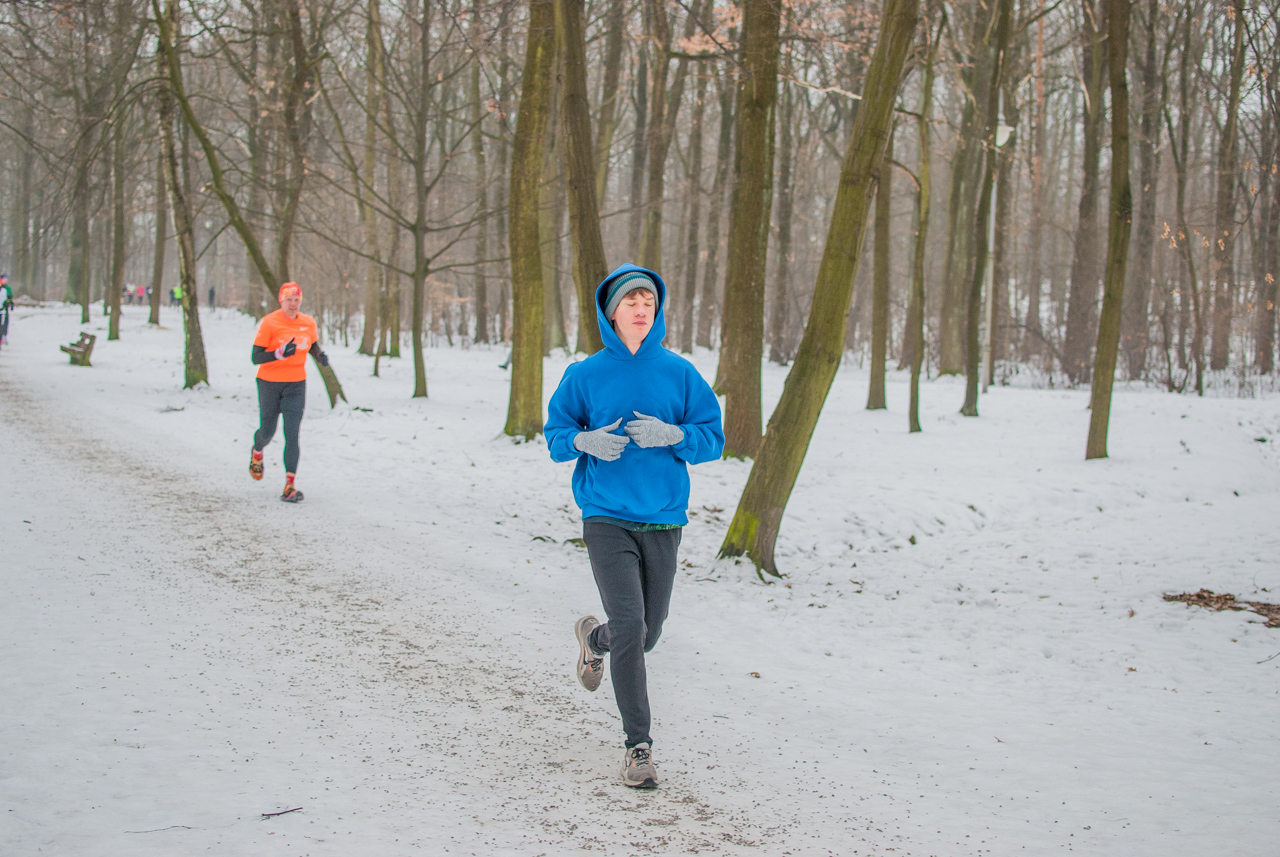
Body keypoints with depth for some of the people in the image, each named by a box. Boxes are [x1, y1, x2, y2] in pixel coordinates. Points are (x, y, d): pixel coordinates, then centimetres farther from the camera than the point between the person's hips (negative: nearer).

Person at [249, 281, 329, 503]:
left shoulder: (309, 323, 0)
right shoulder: (269, 323, -12)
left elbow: (313, 346, 19)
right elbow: (256, 357, -15)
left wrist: (321, 356, -4)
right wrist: (280, 353, -31)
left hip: (296, 385, 2)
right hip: (269, 382, -2)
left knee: (292, 434, -9)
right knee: (267, 431, 10)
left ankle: (289, 486, -9)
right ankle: (257, 452, 48)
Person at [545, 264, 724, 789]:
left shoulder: (680, 373, 4)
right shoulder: (586, 375, 2)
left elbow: (713, 438, 3)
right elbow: (555, 435, 6)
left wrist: (670, 435, -17)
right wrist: (587, 440, -16)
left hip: (663, 519, 3)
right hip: (607, 518, -2)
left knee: (648, 633, 12)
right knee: (630, 629, -14)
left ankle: (594, 637, 48)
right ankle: (638, 746, -4)